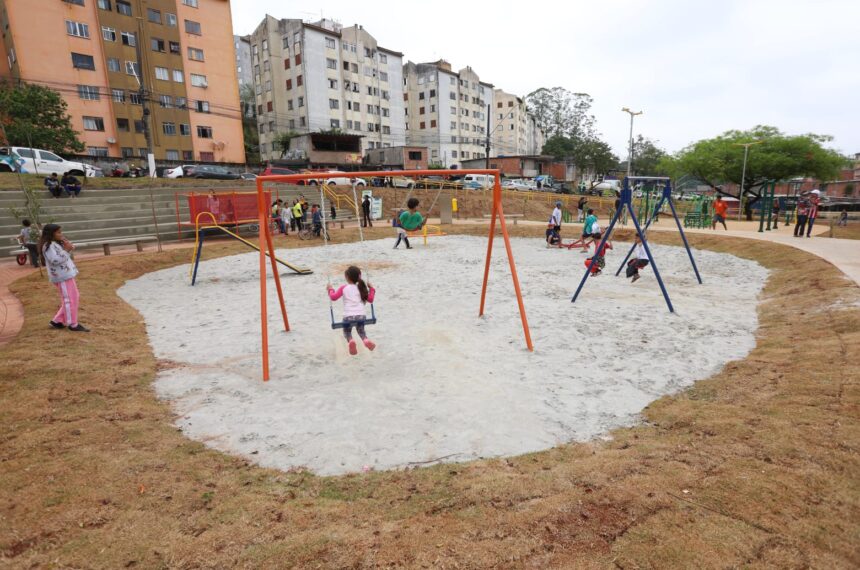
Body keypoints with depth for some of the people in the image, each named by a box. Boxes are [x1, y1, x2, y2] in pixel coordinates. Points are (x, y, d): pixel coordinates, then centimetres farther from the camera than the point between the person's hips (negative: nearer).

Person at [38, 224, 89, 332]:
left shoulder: (56, 243, 16)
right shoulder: (48, 246, -15)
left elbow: (64, 257, 20)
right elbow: (55, 260, -23)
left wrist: (68, 249, 4)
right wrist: (66, 250, -20)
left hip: (67, 274, 10)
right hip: (62, 276, -10)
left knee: (75, 297, 15)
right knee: (69, 299, -3)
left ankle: (58, 321, 22)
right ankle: (73, 324, 7)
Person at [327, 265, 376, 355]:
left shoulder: (343, 288, 3)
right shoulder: (361, 288, 12)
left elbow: (333, 297, 2)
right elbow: (370, 299, 15)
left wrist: (330, 289, 19)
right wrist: (372, 289, 27)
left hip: (348, 316, -2)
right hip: (361, 316, 3)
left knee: (347, 331, 22)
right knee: (361, 330, 27)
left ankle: (350, 341, -14)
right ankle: (366, 340, -7)